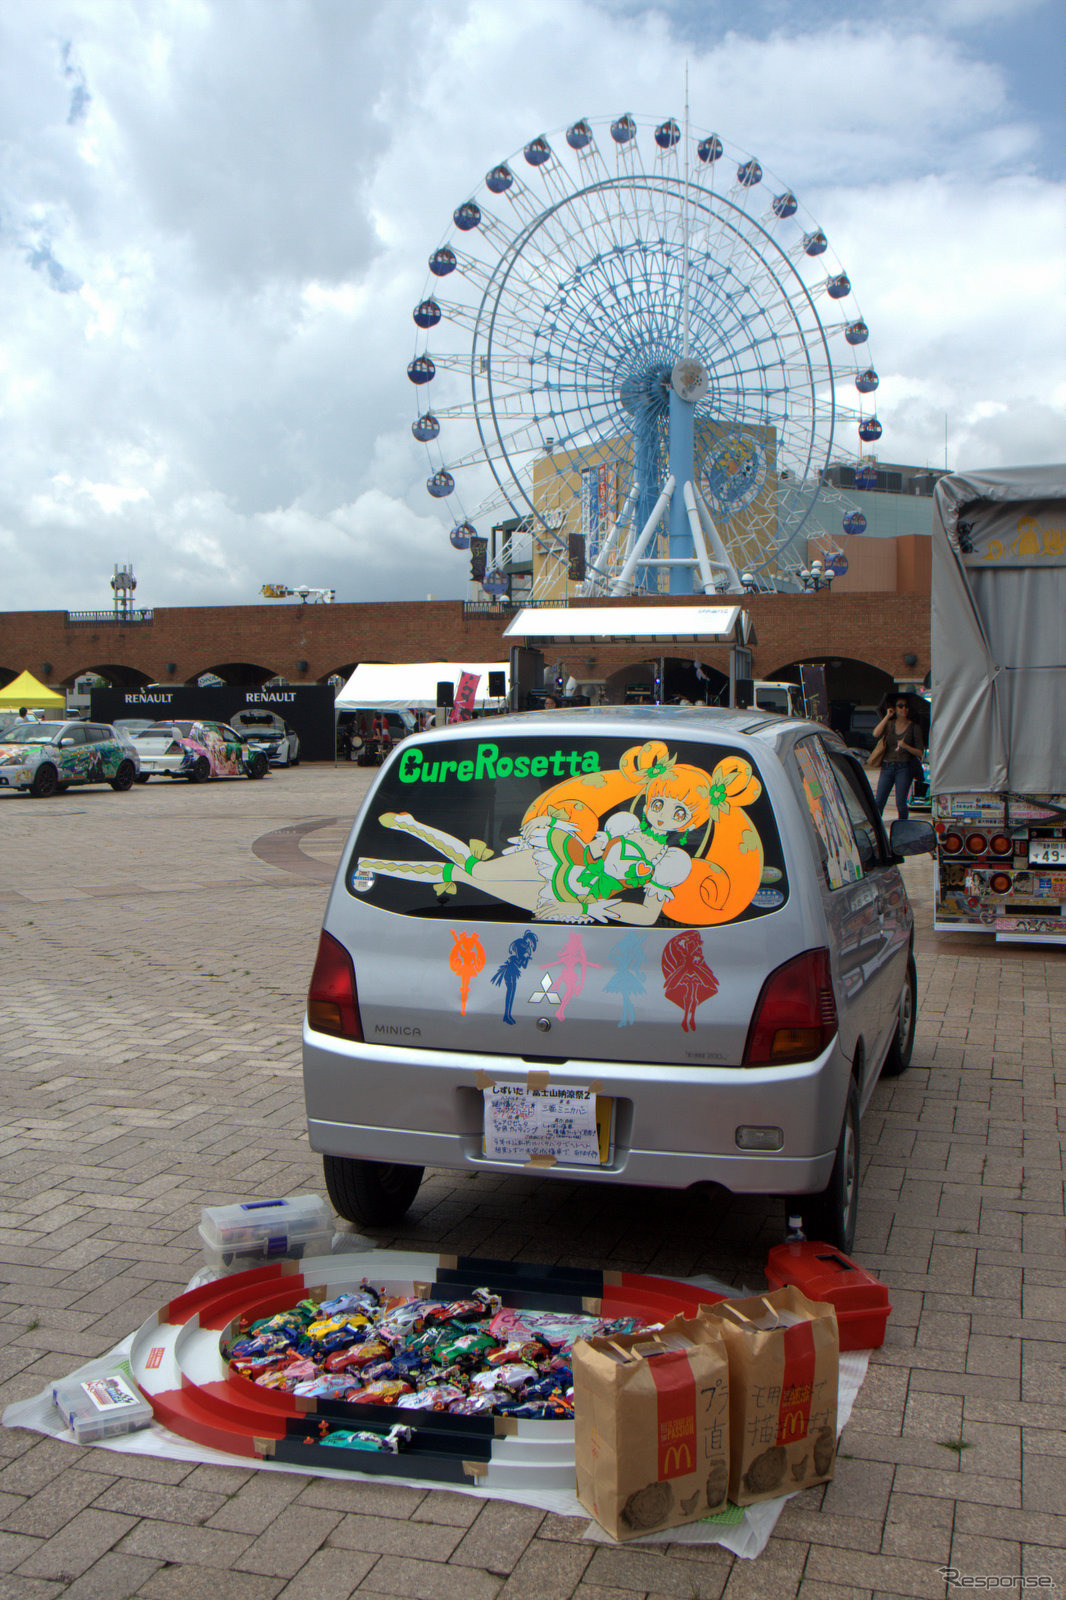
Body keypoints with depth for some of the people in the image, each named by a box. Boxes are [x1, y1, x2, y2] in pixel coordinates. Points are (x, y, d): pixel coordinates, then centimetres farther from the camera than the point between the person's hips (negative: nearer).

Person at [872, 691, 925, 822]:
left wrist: (906, 746, -14)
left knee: (900, 803, -7)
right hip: (887, 766, 2)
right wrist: (887, 716, -7)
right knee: (878, 802, -4)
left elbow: (920, 752, 3)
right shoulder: (889, 724, 11)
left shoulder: (914, 727, 4)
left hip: (904, 768, -2)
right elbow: (876, 734, -10)